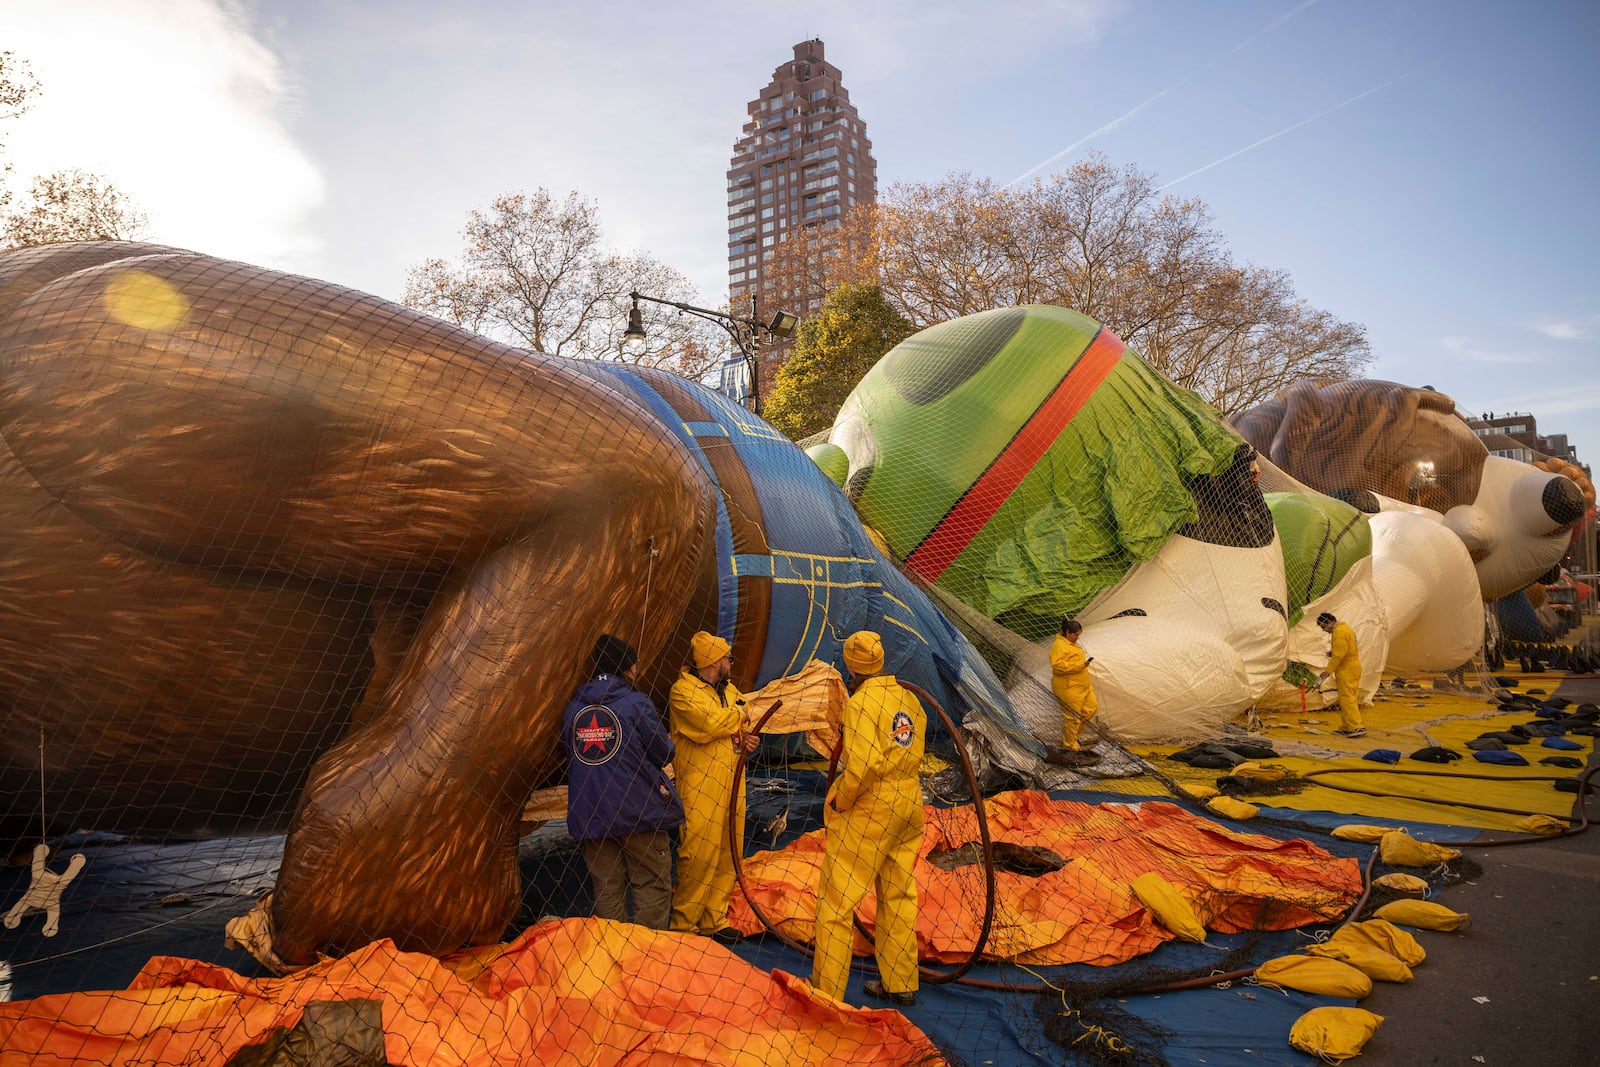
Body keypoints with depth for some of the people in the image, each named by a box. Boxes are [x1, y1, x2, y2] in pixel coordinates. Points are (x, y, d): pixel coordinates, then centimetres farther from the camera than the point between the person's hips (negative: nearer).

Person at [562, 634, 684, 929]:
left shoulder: (572, 708, 3)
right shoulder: (636, 703, -12)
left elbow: (571, 755, 14)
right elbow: (664, 753, -6)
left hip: (589, 814, 5)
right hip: (639, 812, -5)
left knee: (607, 888, 13)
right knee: (653, 885, 7)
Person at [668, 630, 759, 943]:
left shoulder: (729, 690, 16)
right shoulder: (684, 690, -11)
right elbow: (713, 724, -24)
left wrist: (747, 738, 0)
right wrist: (739, 713, -6)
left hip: (731, 786, 8)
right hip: (701, 788, -8)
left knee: (726, 856, 12)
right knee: (698, 855, -7)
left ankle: (713, 921, 24)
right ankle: (682, 925, 8)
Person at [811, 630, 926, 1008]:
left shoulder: (861, 702, -18)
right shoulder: (909, 699, 5)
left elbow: (863, 765, -26)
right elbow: (912, 754, 8)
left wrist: (837, 803, -13)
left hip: (867, 811, -8)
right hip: (908, 805, 8)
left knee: (836, 902, 2)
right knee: (898, 896, 19)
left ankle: (825, 994, 9)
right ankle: (899, 984, 31)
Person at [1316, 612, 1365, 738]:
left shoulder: (1339, 632, -17)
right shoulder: (1344, 628, 16)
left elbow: (1339, 655, -21)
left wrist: (1328, 671, -18)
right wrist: (1332, 653, 6)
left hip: (1347, 671, -11)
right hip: (1350, 669, 11)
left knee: (1347, 699, -10)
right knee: (1345, 699, 13)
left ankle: (1357, 727, -12)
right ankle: (1345, 727, 17)